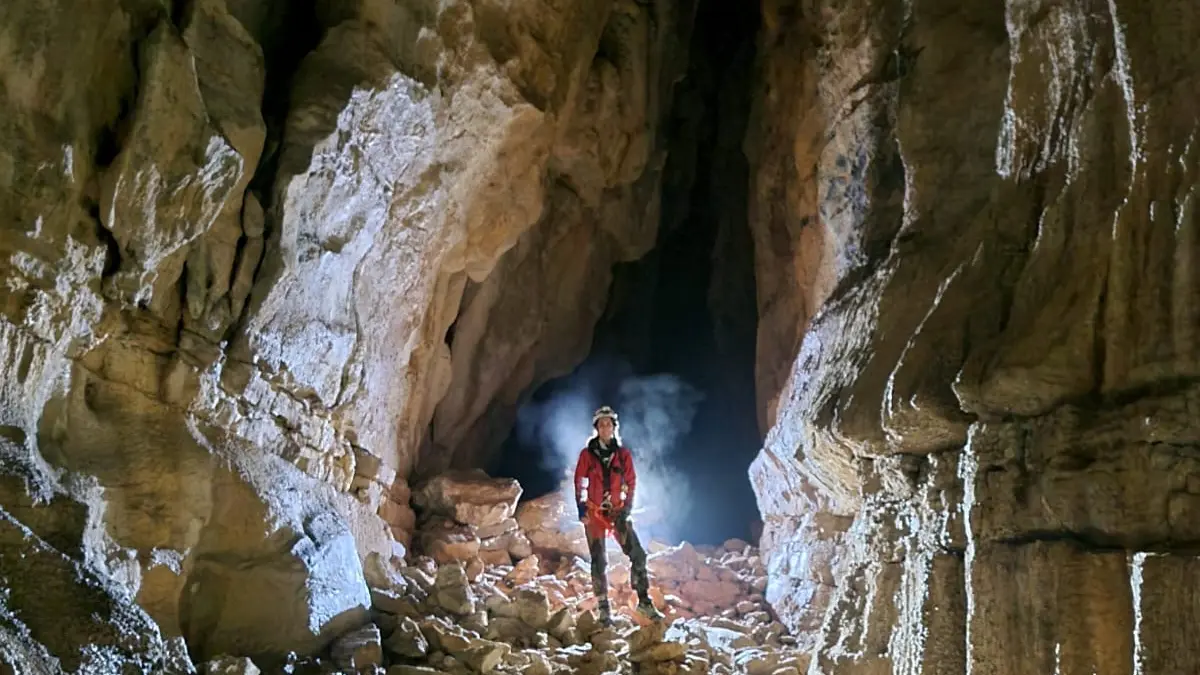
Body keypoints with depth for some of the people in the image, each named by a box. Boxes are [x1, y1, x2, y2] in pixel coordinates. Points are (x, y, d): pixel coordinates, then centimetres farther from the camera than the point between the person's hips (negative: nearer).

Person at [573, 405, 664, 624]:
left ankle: (644, 601, 0)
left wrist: (627, 508, -1)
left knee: (638, 555, -8)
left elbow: (631, 482, 7)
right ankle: (604, 608, 9)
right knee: (599, 561, 1)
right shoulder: (587, 454, 0)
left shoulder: (623, 454, 4)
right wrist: (581, 508, -7)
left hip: (618, 511, 1)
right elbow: (580, 483, 2)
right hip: (594, 512, -1)